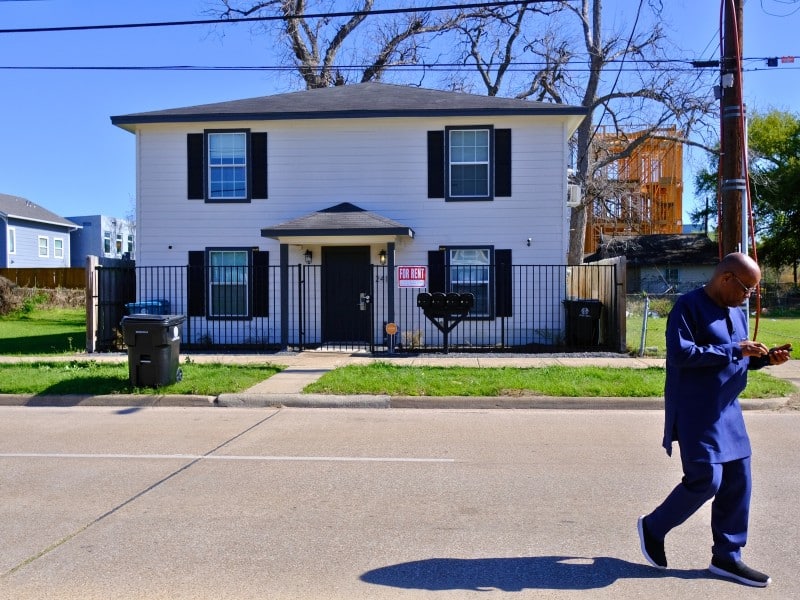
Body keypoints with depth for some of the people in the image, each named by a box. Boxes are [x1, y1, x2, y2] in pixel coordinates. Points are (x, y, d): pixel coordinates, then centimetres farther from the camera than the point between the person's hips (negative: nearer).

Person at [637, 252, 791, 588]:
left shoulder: (737, 313, 13)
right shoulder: (689, 306, -14)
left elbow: (737, 361, 20)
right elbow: (680, 353, -24)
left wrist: (765, 359, 1)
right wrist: (734, 350, -22)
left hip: (727, 410, 9)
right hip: (695, 413, -9)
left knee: (737, 481, 9)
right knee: (706, 480, -8)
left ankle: (727, 558, 22)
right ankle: (653, 527, 15)